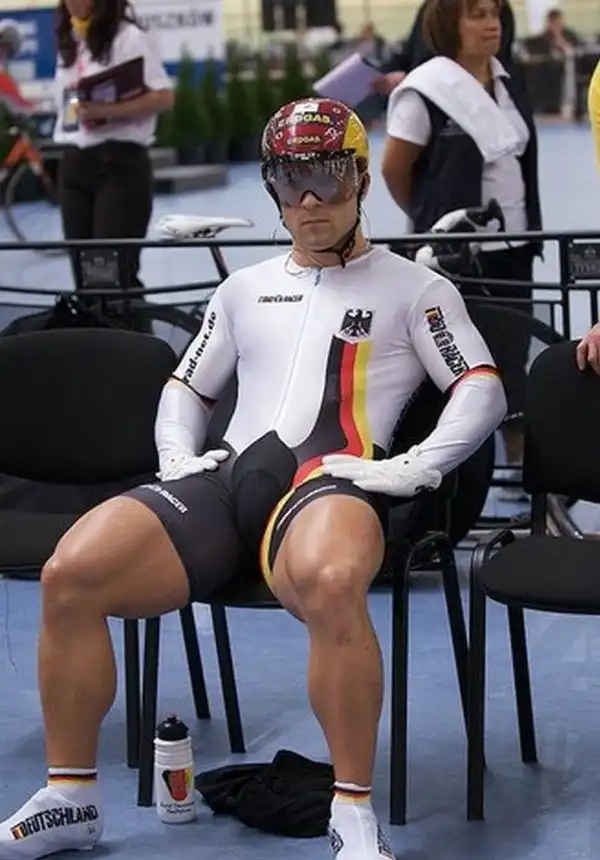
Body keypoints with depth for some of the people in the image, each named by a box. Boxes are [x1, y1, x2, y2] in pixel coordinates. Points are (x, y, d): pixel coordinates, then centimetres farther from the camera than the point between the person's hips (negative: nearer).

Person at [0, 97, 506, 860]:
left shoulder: (412, 287, 15)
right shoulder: (245, 289, 29)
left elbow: (483, 390, 5)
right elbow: (186, 387, 32)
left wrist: (415, 466, -10)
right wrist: (177, 454, 10)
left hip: (330, 481, -4)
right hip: (226, 477, 5)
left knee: (329, 585, -43)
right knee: (71, 573, -20)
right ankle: (69, 798, -5)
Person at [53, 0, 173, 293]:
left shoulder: (128, 37, -5)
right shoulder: (68, 42, 15)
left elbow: (163, 97, -13)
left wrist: (106, 111, -23)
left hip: (120, 164, -6)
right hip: (74, 166, 6)